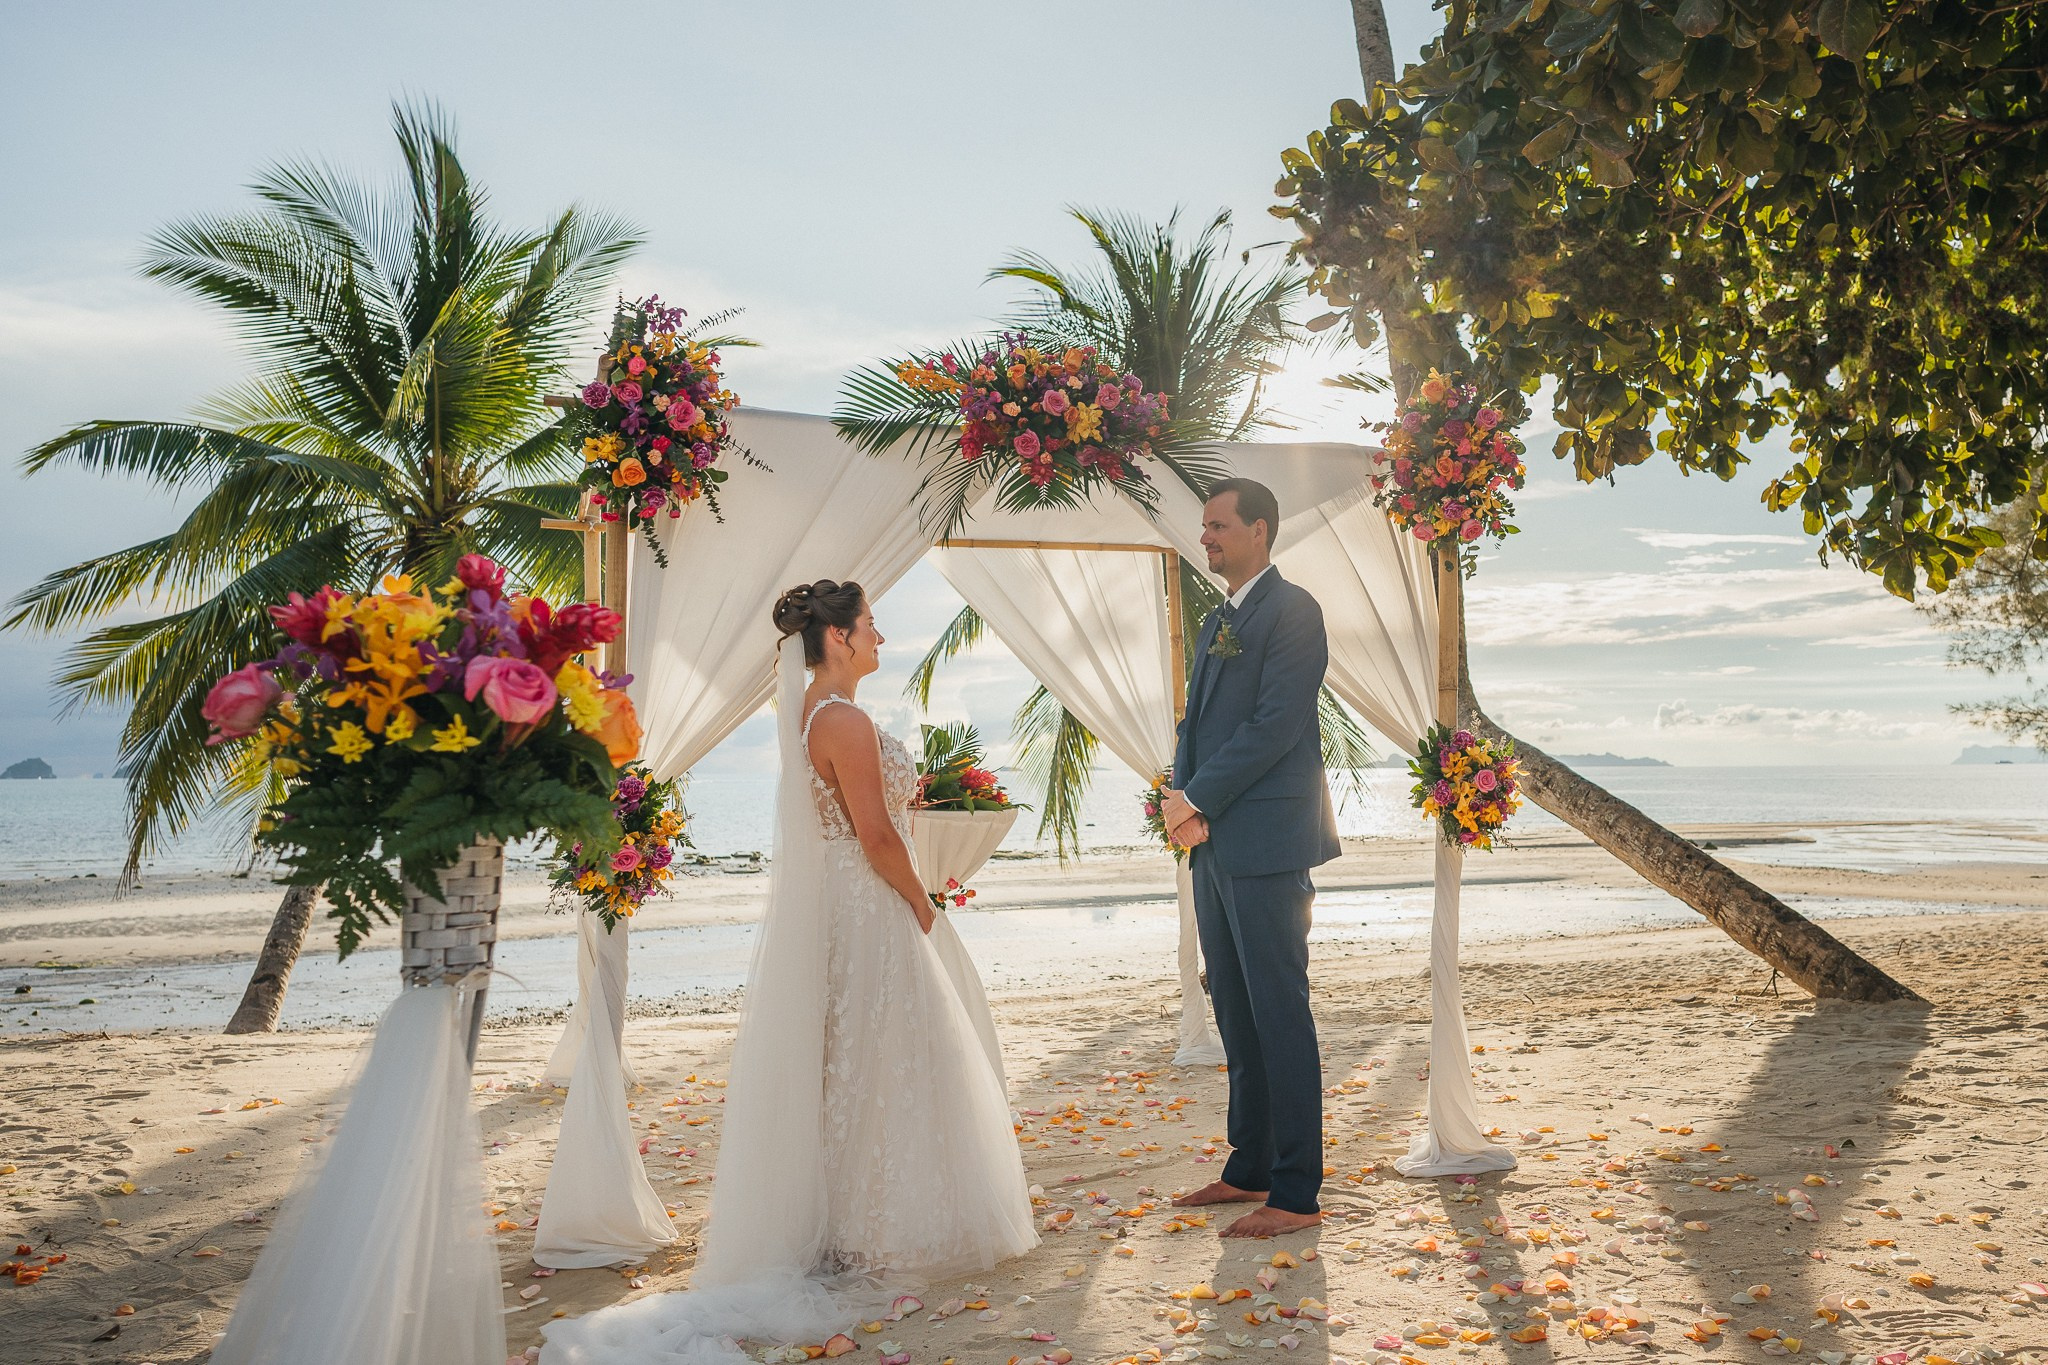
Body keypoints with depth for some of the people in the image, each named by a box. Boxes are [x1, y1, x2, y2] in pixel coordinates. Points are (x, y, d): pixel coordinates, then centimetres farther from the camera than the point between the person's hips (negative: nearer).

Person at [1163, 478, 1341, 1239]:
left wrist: (1197, 801, -13)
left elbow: (1275, 725, -17)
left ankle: (1296, 1194, 3)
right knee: (1236, 1016, 14)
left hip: (1267, 846, -9)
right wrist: (1180, 795, 0)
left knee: (1279, 1013, -4)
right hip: (1215, 845, 9)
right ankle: (1249, 1170, 25)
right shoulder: (1218, 622, 20)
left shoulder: (1291, 610, -8)